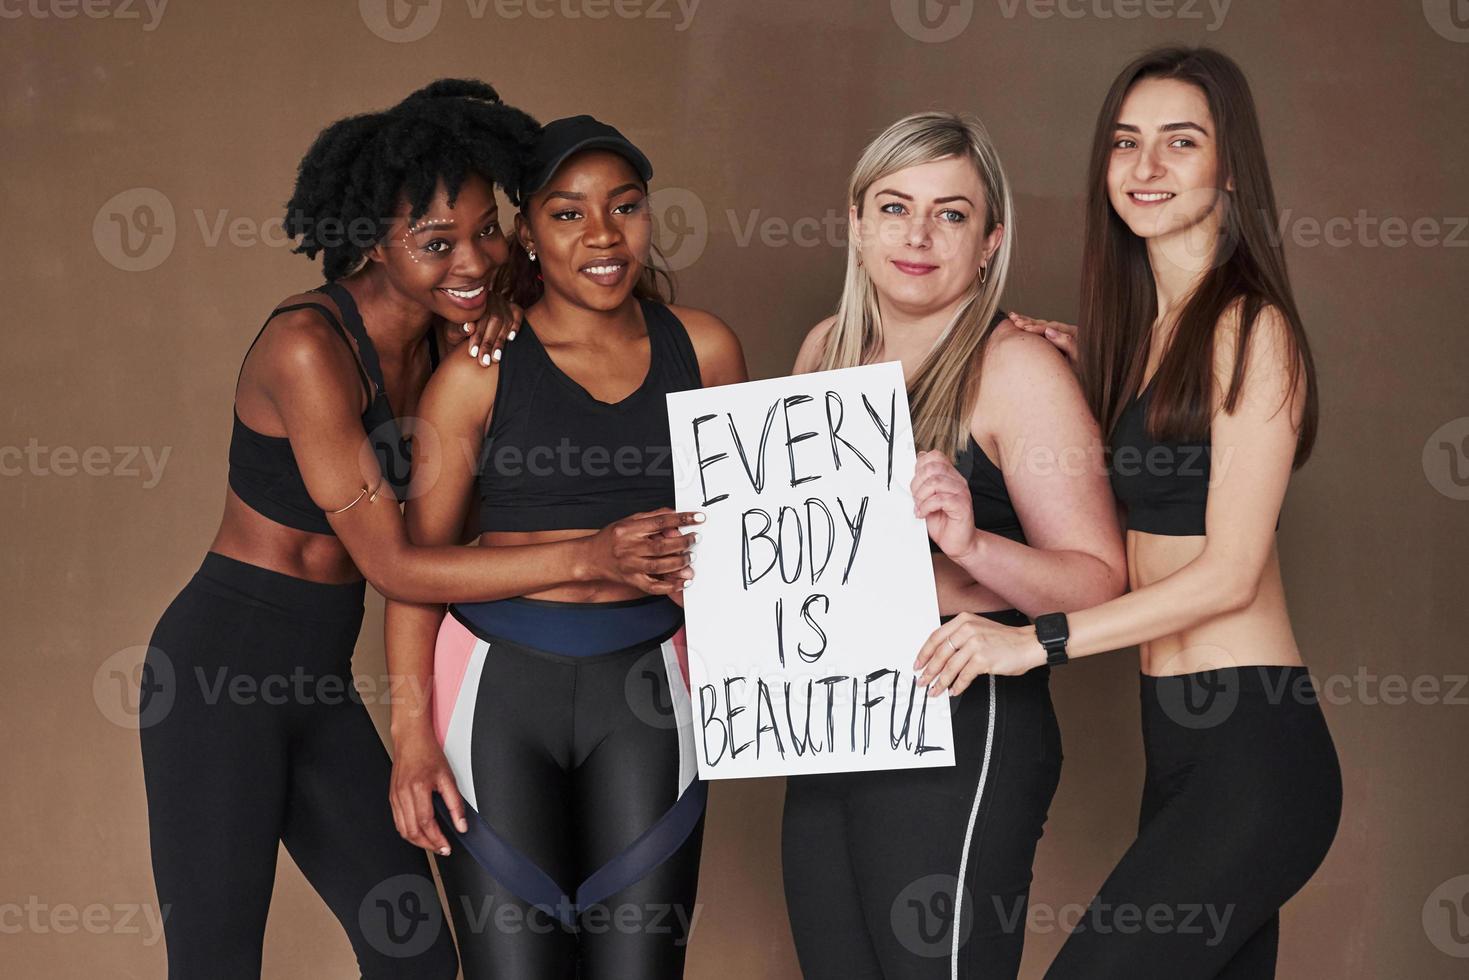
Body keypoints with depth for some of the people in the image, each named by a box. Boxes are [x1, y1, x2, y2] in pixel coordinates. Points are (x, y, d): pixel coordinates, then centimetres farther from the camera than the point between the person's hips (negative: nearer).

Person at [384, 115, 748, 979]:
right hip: (502, 682, -2)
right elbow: (417, 558, -2)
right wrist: (411, 731, -9)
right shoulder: (480, 370, -3)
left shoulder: (702, 349, 5)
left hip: (645, 687, 2)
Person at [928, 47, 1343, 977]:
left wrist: (1036, 640, -18)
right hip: (1180, 744, 8)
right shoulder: (1142, 330, 15)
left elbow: (1230, 570, -15)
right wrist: (1086, 372, 11)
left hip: (1252, 751, -8)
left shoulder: (1248, 327, -10)